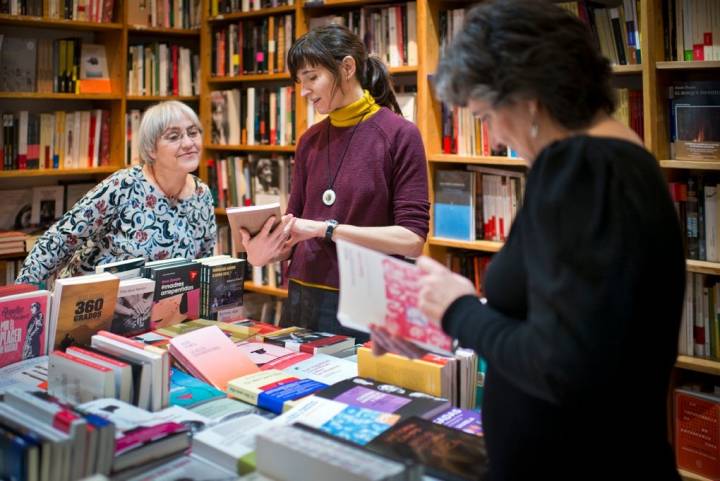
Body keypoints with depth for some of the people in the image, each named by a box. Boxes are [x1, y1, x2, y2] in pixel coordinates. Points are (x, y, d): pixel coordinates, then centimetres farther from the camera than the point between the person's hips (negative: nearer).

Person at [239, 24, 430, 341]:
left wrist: (327, 228, -19)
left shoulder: (399, 134, -8)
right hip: (302, 299, 5)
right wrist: (265, 252, -11)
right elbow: (295, 231, 10)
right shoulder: (310, 141, 7)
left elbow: (412, 239, -14)